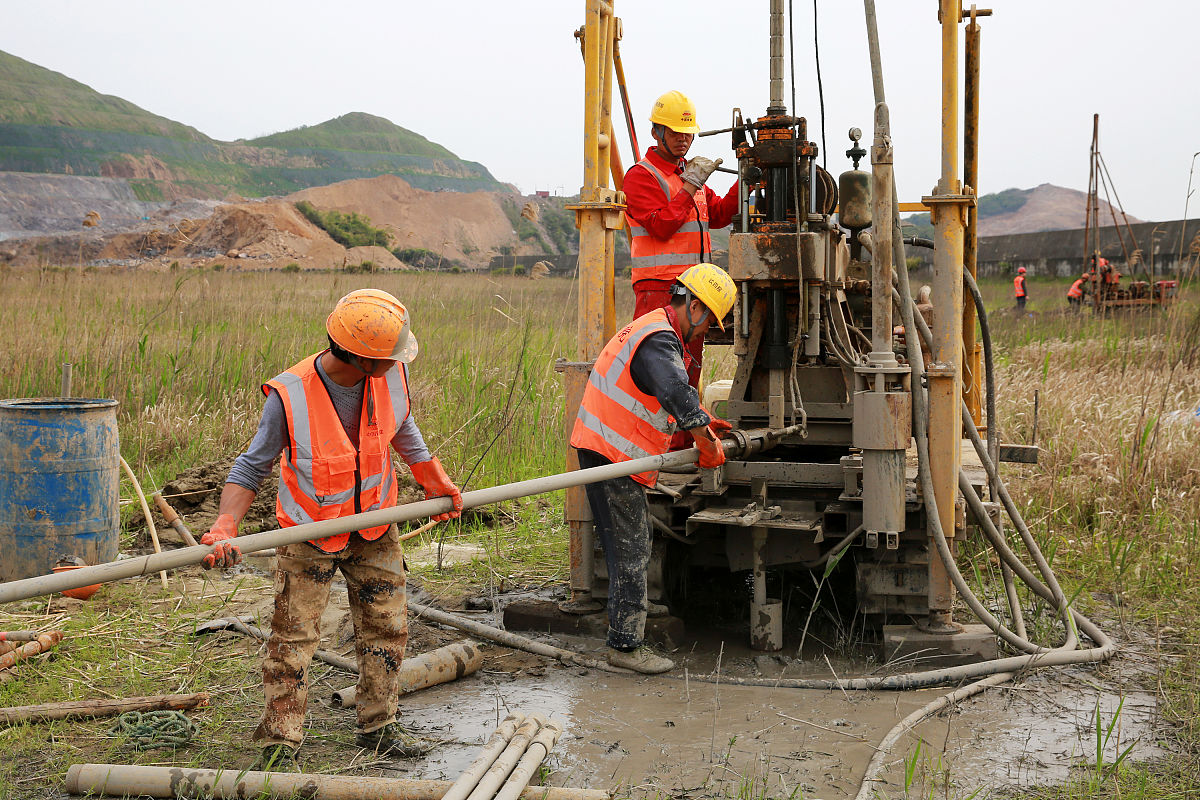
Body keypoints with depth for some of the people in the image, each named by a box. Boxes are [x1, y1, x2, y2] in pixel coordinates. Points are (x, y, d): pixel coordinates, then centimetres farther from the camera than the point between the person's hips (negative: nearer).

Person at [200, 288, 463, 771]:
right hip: (310, 536, -4)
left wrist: (437, 485, 18)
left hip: (374, 530, 5)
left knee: (386, 627, 11)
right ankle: (278, 746, 6)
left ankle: (378, 728, 27)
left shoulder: (391, 374, -14)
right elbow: (252, 467, -17)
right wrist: (224, 528, -31)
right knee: (293, 639, -4)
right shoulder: (290, 395, -27)